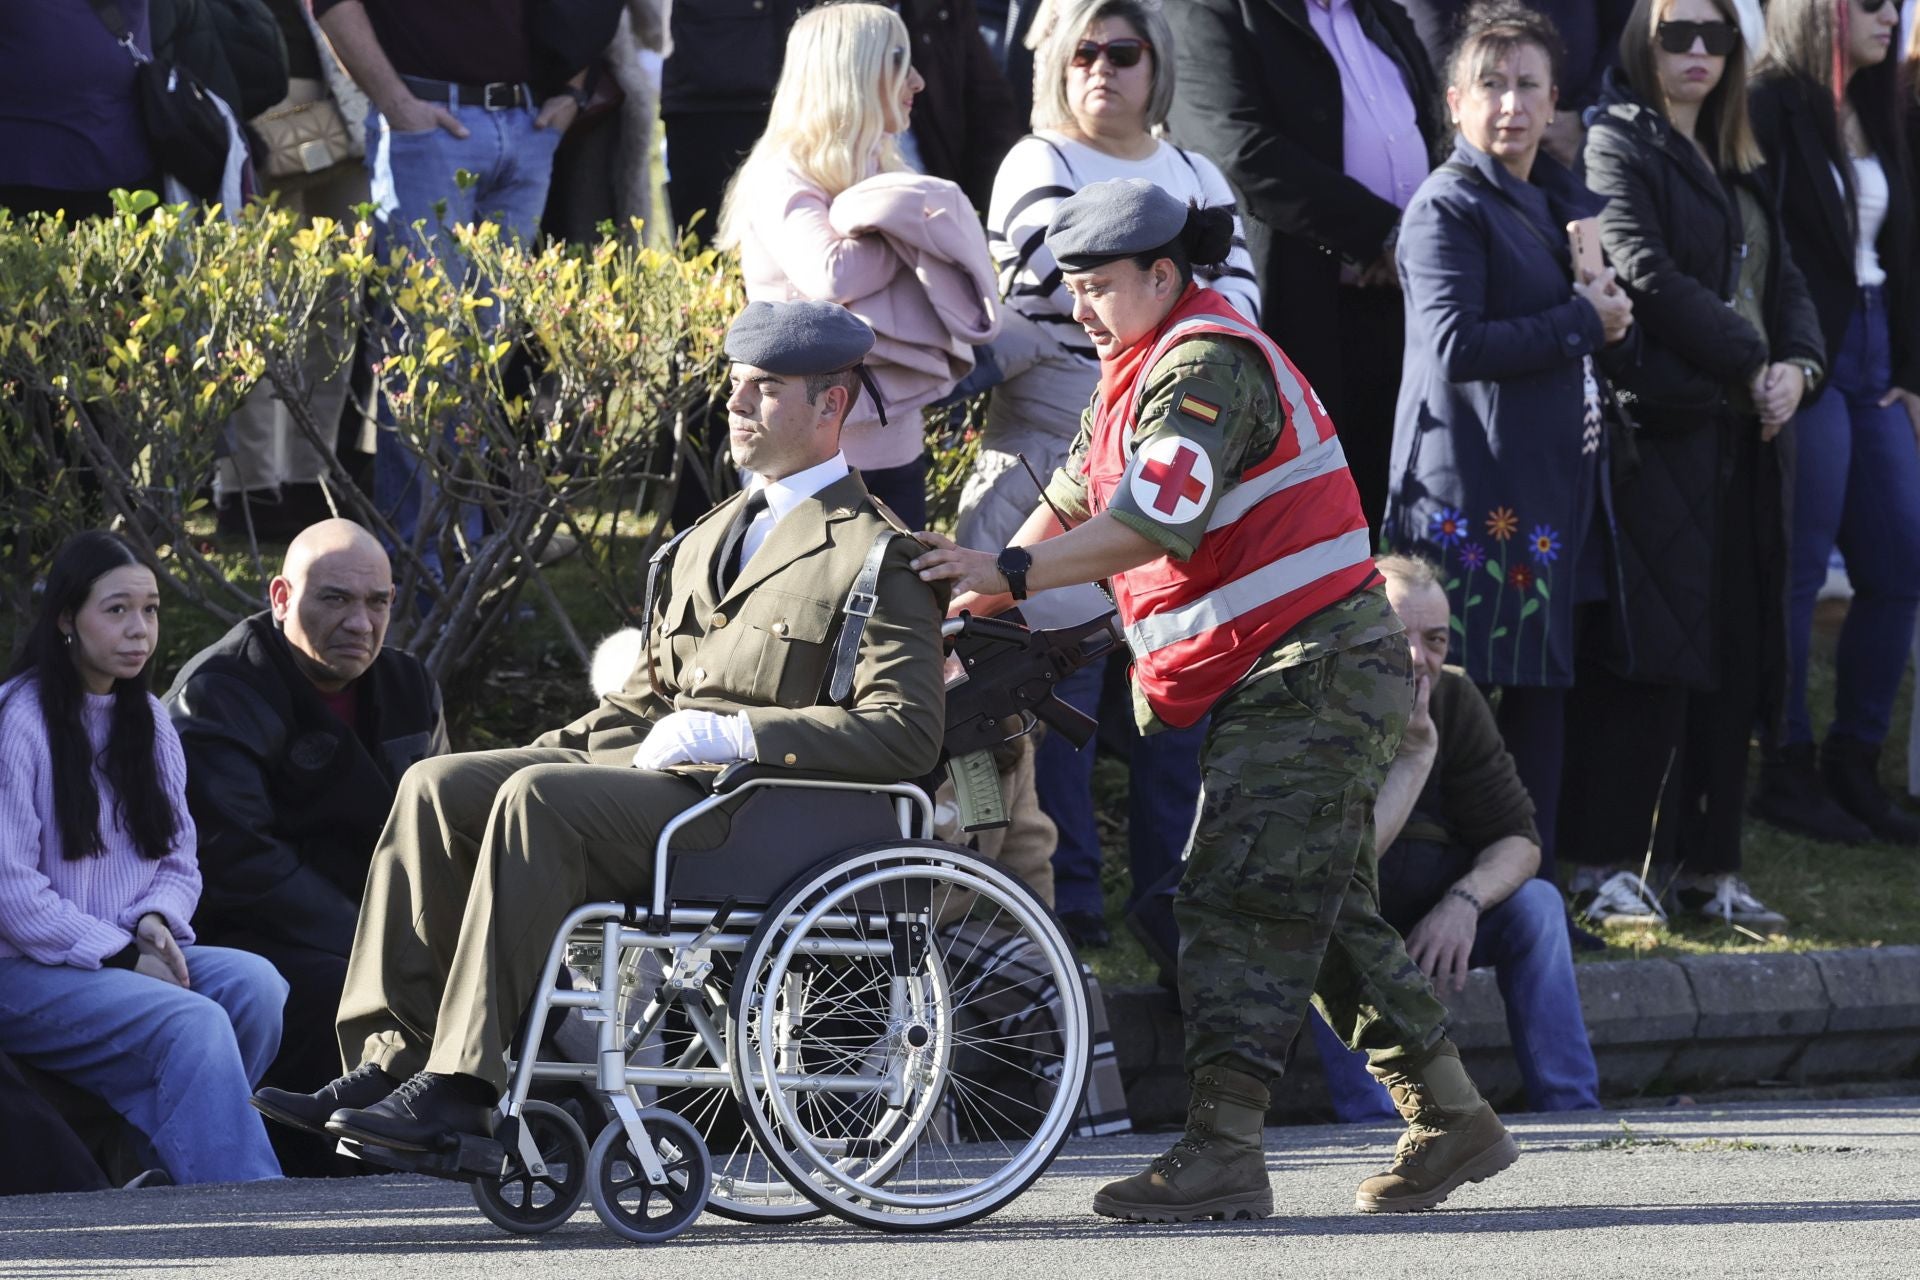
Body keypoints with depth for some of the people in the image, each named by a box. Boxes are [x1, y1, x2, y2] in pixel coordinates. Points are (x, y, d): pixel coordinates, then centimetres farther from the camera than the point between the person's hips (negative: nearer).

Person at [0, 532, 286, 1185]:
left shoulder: (148, 721, 15)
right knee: (191, 1024, -32)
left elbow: (179, 861, 18)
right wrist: (120, 955, -16)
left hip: (133, 954, 7)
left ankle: (166, 1169, -22)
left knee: (254, 983, -25)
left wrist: (155, 923, -5)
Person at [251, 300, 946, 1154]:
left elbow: (906, 732, -14)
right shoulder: (707, 540, 25)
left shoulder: (875, 556, -3)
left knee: (539, 798, -31)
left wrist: (733, 733, -19)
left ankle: (460, 1085, -34)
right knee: (437, 787, -10)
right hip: (650, 771, 9)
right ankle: (389, 1061, -17)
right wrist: (560, 745, 9)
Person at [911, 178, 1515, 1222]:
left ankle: (1221, 1153, -19)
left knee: (1238, 904, -15)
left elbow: (1154, 523, -28)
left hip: (1313, 675, -11)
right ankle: (1451, 1123, 20)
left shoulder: (1204, 369, -16)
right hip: (1271, 684, 11)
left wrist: (1008, 575, -33)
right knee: (1324, 910, 14)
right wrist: (971, 607, 7)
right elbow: (1070, 502, 20)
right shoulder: (1137, 372, 18)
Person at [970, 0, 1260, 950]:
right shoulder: (1039, 167, 3)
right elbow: (1074, 277, -14)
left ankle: (1170, 897, 9)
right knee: (1061, 684, -6)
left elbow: (1237, 299, 5)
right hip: (1056, 466, -4)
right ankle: (1067, 899, -1)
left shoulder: (1195, 177, 17)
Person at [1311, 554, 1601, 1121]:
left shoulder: (1455, 701, -6)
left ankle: (1571, 1111, -15)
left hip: (1431, 925, 5)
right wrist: (1416, 754, -33)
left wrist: (1464, 903, -28)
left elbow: (1518, 840, -7)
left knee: (1535, 901, -15)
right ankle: (1373, 1119, -37)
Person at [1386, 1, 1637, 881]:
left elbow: (1613, 348, 23)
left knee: (1544, 691, 9)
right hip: (1473, 496, -8)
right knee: (1460, 693, -7)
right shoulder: (1448, 208, -7)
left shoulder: (1572, 206, 17)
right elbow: (1455, 346, -19)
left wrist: (1616, 329, -1)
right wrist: (1580, 322, -13)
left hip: (1557, 490, 8)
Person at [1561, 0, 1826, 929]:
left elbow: (1784, 283, 18)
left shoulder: (1741, 169, 21)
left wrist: (1797, 363, -3)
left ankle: (1709, 868, 11)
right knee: (1650, 653, -10)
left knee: (1734, 656, 6)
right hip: (1660, 429, -8)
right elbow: (1648, 277, -13)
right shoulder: (1615, 145, -3)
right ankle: (1602, 864, -6)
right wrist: (1749, 363, -12)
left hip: (1742, 439, 8)